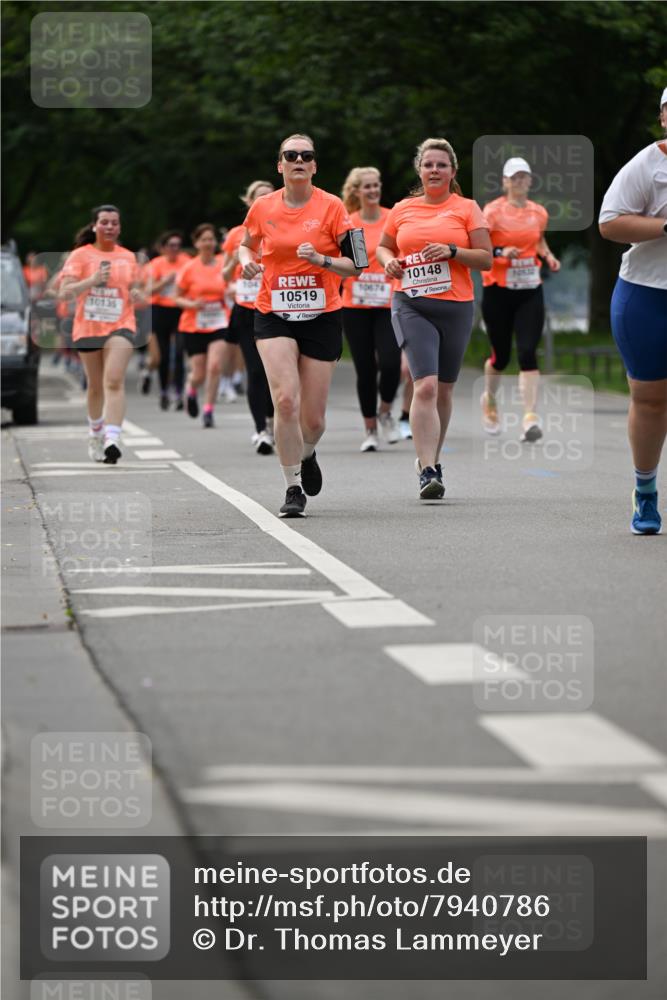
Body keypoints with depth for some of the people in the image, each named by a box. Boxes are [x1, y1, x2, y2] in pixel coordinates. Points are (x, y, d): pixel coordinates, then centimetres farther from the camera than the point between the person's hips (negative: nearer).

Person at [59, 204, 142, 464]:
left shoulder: (128, 257, 9)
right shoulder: (80, 255, 0)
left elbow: (135, 289, 21)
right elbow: (65, 291, -10)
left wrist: (137, 294, -4)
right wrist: (93, 280, -24)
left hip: (120, 327, 0)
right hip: (88, 328, 0)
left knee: (114, 381, -20)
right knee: (96, 386, 12)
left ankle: (112, 440, -31)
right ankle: (95, 432, 38)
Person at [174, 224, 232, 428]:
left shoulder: (224, 266, 1)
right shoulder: (189, 269, -2)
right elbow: (177, 298, 3)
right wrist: (191, 304, -16)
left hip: (219, 325, 1)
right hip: (194, 326, -1)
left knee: (215, 367, -17)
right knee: (199, 374, 2)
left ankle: (208, 410, -7)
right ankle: (190, 389, 38)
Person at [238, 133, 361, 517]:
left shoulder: (331, 206, -4)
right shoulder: (263, 208, 2)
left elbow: (355, 266, -3)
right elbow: (247, 244, 22)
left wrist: (321, 259, -21)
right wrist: (247, 261, 0)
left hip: (322, 317, 0)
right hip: (274, 316, 0)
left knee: (313, 418, 3)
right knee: (286, 399, -19)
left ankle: (306, 455, 39)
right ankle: (293, 488, -7)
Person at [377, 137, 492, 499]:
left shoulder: (466, 208, 5)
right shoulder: (402, 210, 10)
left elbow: (485, 259, 1)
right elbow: (383, 247, 24)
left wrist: (452, 251, -14)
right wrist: (389, 261, 1)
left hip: (456, 306, 1)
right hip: (411, 305, -1)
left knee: (443, 390, 10)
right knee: (425, 385, -17)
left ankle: (430, 460, 30)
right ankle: (427, 472, -20)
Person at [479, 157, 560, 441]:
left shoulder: (539, 212, 7)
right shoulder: (493, 211, -7)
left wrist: (548, 256, 7)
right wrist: (500, 252, -26)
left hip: (530, 293, 2)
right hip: (498, 292, -2)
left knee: (528, 353, -12)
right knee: (501, 356, 7)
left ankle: (530, 418, -16)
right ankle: (489, 400, 39)